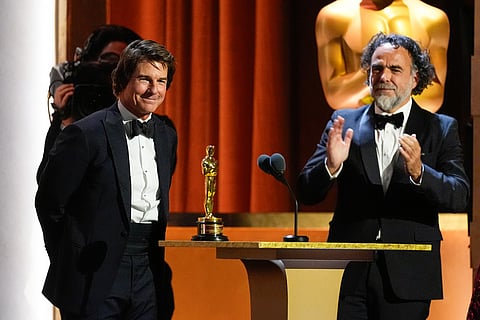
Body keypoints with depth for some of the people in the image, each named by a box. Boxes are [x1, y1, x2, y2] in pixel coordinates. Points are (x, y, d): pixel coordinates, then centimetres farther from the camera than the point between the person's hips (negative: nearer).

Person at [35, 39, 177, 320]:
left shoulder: (167, 136, 13)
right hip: (96, 279, -5)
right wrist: (70, 263, 1)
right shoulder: (86, 134, -8)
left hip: (148, 273, 6)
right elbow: (49, 202, -4)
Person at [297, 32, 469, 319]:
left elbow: (459, 196, -7)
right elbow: (307, 193, 4)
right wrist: (331, 166, -16)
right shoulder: (344, 123, 9)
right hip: (349, 273, 1)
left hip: (407, 275, -1)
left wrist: (418, 172, -25)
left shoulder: (441, 129, 6)